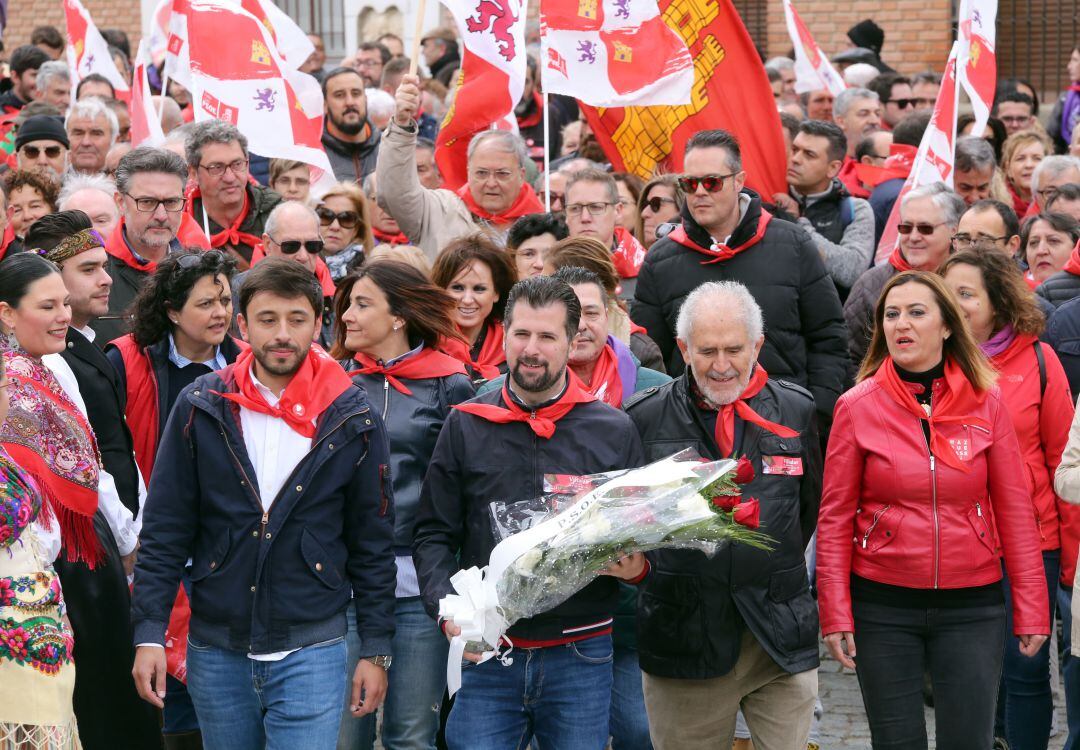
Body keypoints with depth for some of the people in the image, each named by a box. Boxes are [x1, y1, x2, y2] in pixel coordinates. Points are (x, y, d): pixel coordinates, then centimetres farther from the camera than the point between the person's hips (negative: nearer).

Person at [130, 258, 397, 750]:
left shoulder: (352, 419, -1)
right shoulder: (201, 408, 0)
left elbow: (373, 543, 4)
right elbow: (164, 532, 2)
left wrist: (376, 649, 2)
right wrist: (150, 634, -5)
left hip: (312, 652, -2)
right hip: (216, 650, 2)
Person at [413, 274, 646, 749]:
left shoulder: (614, 431, 5)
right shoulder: (466, 426, 5)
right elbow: (433, 535, 6)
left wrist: (637, 566, -10)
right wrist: (446, 606, -10)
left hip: (580, 657, 0)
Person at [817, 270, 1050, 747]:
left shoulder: (985, 403, 1)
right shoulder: (858, 407, -2)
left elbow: (1015, 510, 2)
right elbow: (835, 518, -1)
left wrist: (1031, 607, -2)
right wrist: (836, 614, -6)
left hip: (972, 605, 1)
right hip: (883, 605, 0)